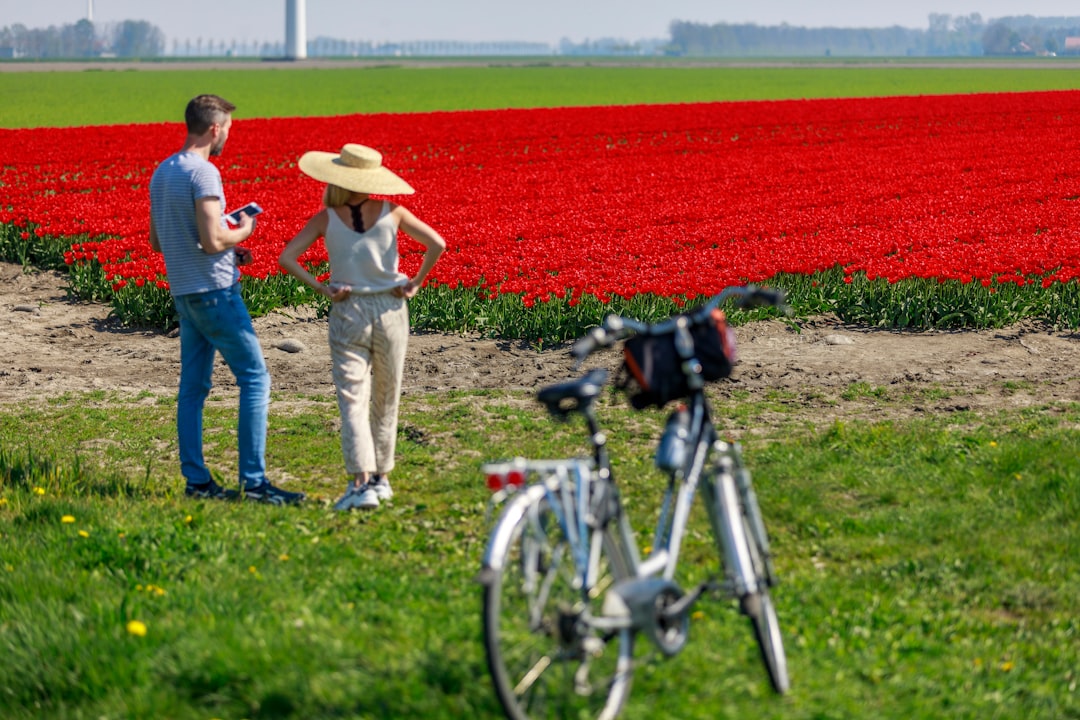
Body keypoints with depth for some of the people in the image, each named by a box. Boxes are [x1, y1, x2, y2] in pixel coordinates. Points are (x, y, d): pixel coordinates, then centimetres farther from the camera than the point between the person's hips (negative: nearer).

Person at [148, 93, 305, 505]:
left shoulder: (161, 174, 12)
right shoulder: (203, 173, -17)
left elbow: (156, 243, 19)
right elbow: (213, 240, -23)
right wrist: (243, 231, -2)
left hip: (183, 293, 9)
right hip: (214, 290, -9)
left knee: (193, 386, 10)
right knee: (255, 379, -5)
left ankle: (195, 480, 12)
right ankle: (254, 480, -7)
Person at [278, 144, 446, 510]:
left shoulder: (325, 219, -3)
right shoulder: (391, 213, -3)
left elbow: (287, 258, -11)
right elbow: (437, 244, -8)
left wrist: (321, 288, -7)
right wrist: (415, 283, 0)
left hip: (347, 313, -1)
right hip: (390, 311, 1)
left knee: (352, 401, -5)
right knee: (385, 400, 15)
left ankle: (360, 483, -19)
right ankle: (381, 477, 23)